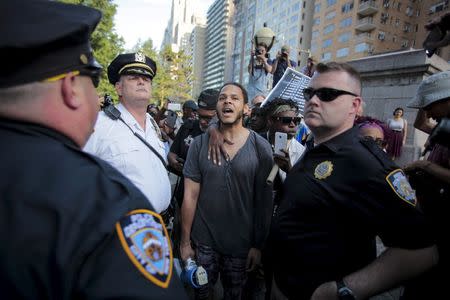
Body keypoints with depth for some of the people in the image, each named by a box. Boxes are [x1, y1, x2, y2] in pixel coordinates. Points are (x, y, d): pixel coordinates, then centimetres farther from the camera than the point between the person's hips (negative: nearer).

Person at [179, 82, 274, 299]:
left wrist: (258, 244, -5)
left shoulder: (260, 147, -9)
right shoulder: (199, 144, -7)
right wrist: (185, 241, -4)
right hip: (203, 240, 1)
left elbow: (264, 201, -6)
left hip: (241, 243, 0)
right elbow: (190, 195, -6)